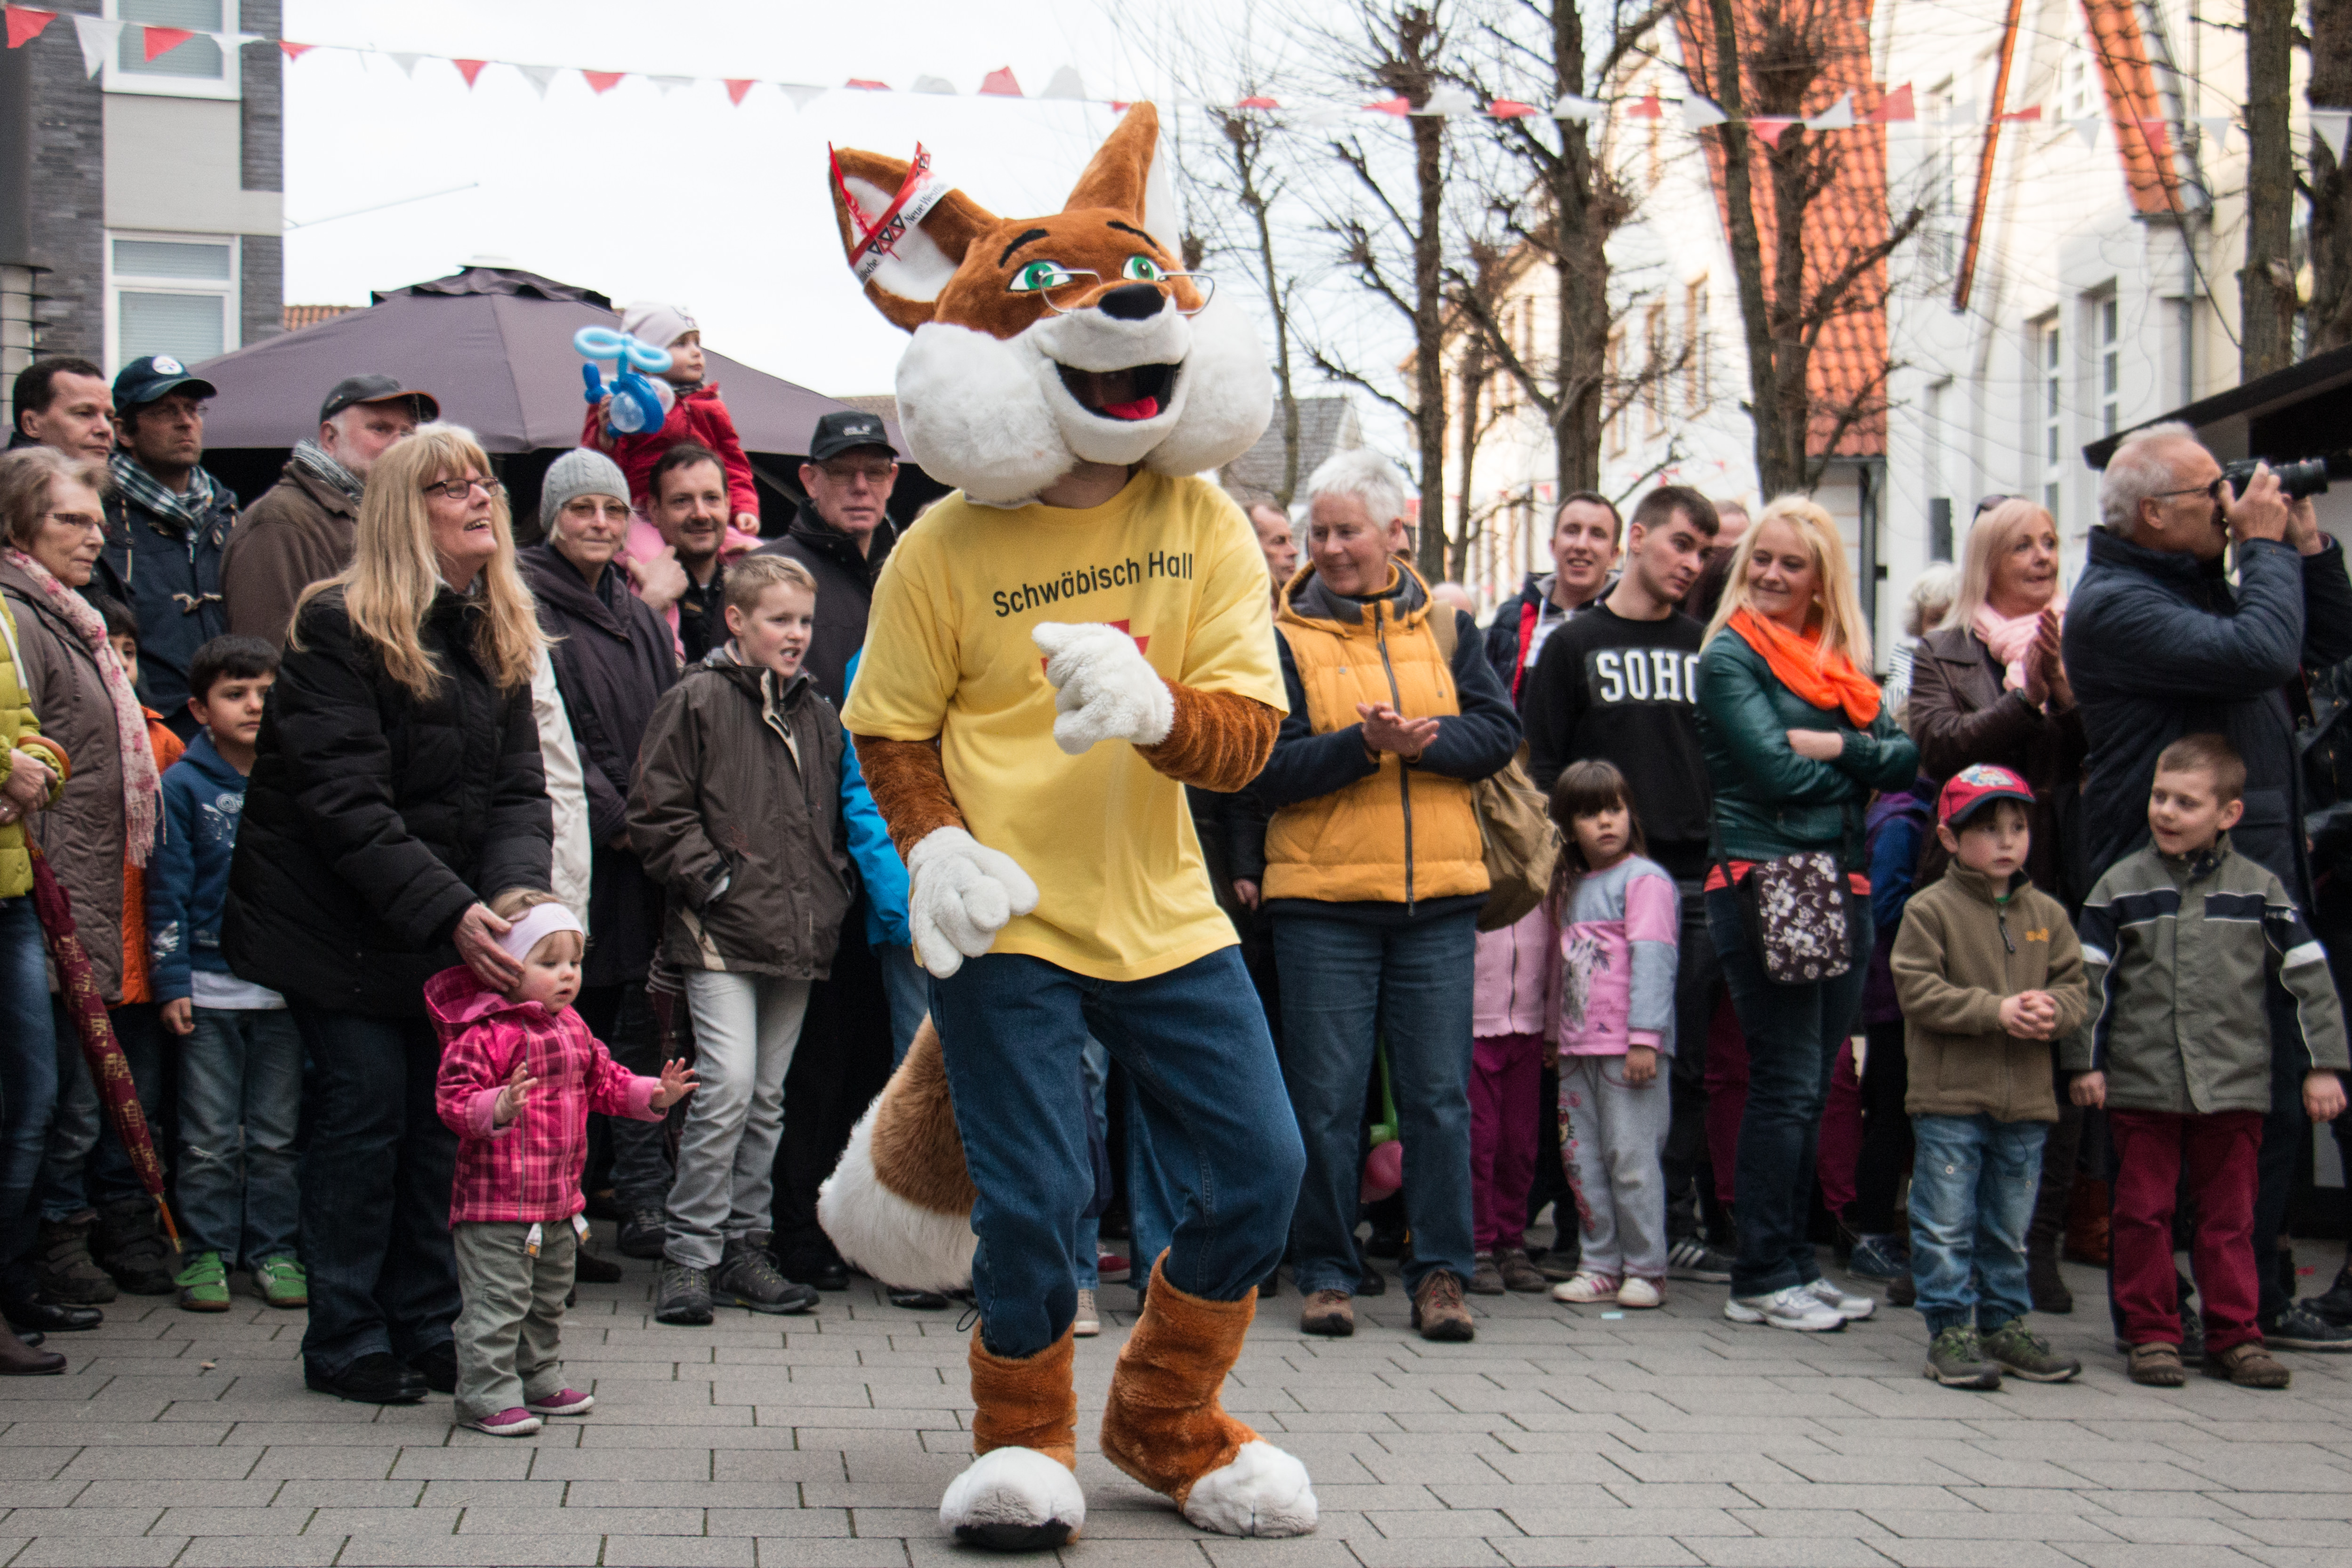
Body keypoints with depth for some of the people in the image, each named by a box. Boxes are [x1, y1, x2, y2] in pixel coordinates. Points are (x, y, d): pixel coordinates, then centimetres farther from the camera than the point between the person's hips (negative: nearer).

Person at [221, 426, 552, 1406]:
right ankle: (345, 1340, 7)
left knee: (445, 1108, 5)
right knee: (365, 1106, -6)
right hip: (336, 919, -6)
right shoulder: (339, 626, -14)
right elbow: (344, 802, -21)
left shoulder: (500, 635, 6)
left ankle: (429, 1327, 17)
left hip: (454, 923, 6)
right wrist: (452, 912, -28)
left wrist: (517, 891, -19)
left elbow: (519, 785, 1)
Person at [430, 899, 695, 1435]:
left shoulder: (571, 1028, 11)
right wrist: (500, 1108, -40)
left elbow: (603, 1082, 20)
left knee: (548, 1300, 21)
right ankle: (486, 1395, 2)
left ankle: (538, 1380, 35)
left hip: (559, 1199, 9)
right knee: (497, 1301, -6)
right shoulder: (483, 1034, -17)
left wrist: (654, 1095, 7)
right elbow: (454, 1100, -23)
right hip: (495, 1205, -9)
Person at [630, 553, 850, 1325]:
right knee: (726, 1088, -15)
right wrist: (713, 880, -11)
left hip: (797, 937, 6)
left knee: (768, 1098, 11)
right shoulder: (695, 701, -4)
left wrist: (829, 889, 12)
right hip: (722, 937, -6)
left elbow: (835, 816, 26)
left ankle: (744, 1246, 20)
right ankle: (690, 1255, -7)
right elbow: (656, 812, -6)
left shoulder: (816, 713, 16)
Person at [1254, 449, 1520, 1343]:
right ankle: (1326, 1272, 12)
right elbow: (1270, 771, -8)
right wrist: (1367, 743, -20)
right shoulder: (1285, 637, 2)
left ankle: (1441, 1274, 11)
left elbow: (1498, 732, 0)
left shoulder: (1444, 626, 10)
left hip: (1438, 898, 2)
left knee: (1440, 1093, 4)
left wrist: (1421, 740, -17)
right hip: (1322, 898, -2)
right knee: (1327, 1097, 2)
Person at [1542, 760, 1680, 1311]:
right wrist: (1553, 1031, 21)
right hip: (1577, 1049, 8)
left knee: (1631, 1157, -5)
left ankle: (1645, 1270, 3)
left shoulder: (1644, 880, -6)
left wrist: (1644, 1037, -19)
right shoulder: (1570, 889, 18)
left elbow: (1652, 960, -13)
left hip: (1628, 1049, -8)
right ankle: (1600, 1266, 15)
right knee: (1582, 1160, 8)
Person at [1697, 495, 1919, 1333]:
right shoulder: (1731, 657, -2)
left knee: (1812, 1087, 10)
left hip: (1838, 886, 7)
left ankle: (1796, 1263, 17)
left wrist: (1836, 747, -12)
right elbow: (1777, 771, -13)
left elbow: (1904, 755, 5)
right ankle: (1763, 1279, -1)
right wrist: (1861, 766, 1)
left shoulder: (1843, 662, 17)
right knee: (1786, 1085, -7)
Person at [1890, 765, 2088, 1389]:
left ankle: (2005, 1323, 25)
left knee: (2010, 1226, 14)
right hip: (1949, 1099, -4)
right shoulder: (1929, 910, -5)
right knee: (1946, 1225, -3)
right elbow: (1920, 991, -12)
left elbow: (2075, 987, 10)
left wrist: (2054, 1011, -14)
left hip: (2026, 1100, 5)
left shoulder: (2046, 914, 10)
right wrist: (1996, 1010, -19)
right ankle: (1950, 1331, 4)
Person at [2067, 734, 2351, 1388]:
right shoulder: (2122, 887, 3)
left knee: (2230, 1217, 6)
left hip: (2234, 1086, 0)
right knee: (2143, 1213, 3)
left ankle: (2234, 1336, 14)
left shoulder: (2259, 890, 3)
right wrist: (2085, 1062, 0)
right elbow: (2090, 980, 4)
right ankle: (2152, 1334, 12)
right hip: (2139, 1084, 0)